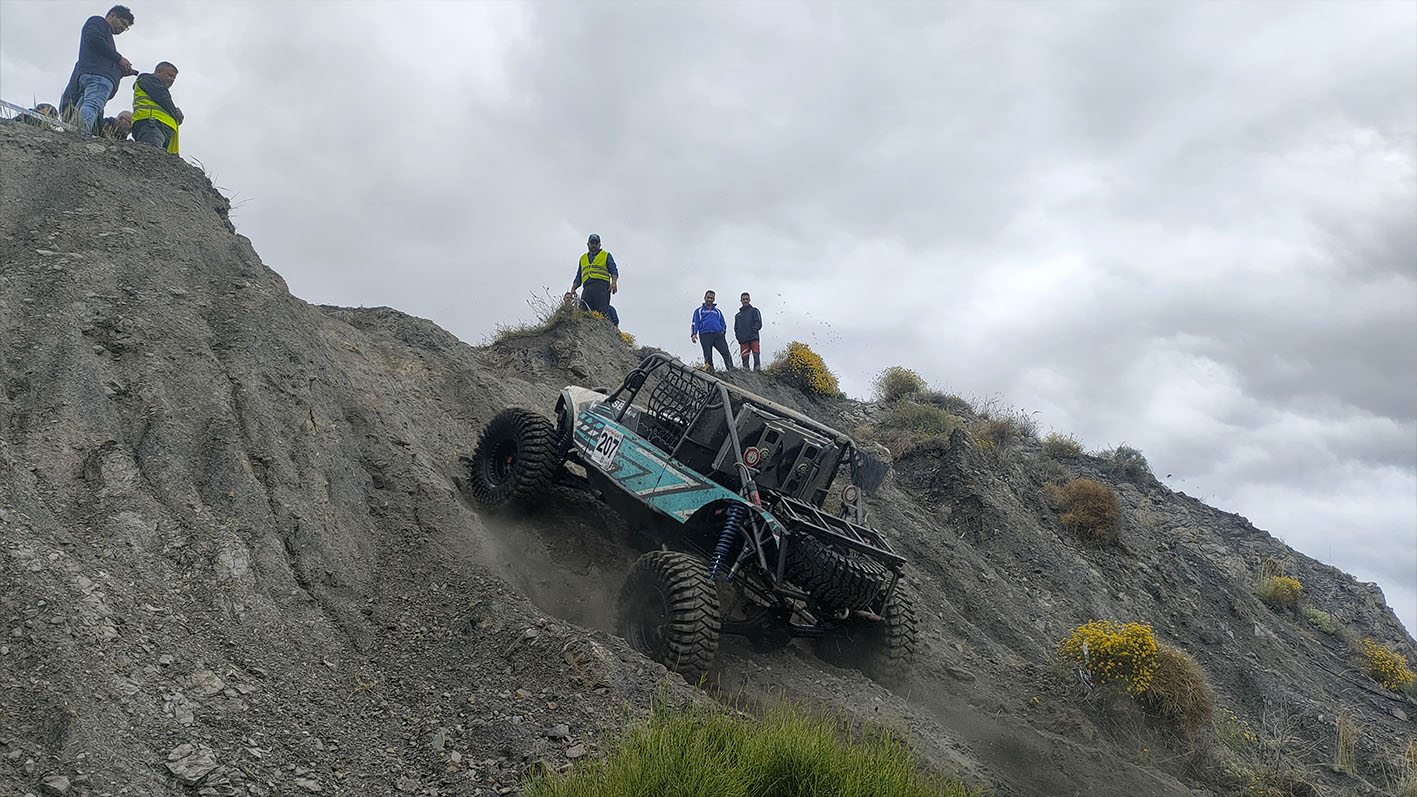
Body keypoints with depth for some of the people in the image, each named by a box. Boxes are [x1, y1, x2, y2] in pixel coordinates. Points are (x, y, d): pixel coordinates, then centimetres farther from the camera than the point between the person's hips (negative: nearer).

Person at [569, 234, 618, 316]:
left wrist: (614, 282, -11)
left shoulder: (606, 255, 19)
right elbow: (578, 277, 30)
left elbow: (614, 271, 8)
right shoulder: (583, 258, 30)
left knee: (602, 312, -20)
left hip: (602, 286, -4)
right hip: (587, 289, 4)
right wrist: (573, 289, 15)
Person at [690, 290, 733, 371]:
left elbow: (723, 323, 28)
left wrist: (723, 332, 9)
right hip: (705, 336, -2)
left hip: (718, 335, 2)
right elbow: (694, 323, 11)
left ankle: (731, 369, -19)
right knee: (708, 356, -7)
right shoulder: (699, 310, 20)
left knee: (726, 353, -14)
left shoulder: (717, 311, 28)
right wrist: (693, 334, -5)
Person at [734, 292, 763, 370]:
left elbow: (758, 323, 4)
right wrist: (738, 336, 2)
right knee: (745, 358, -5)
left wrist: (754, 329, -13)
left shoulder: (754, 310, 16)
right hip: (743, 340, 3)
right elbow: (736, 328, 21)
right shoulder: (738, 315, 26)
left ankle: (757, 368, -27)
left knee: (756, 354, -18)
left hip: (753, 338, -3)